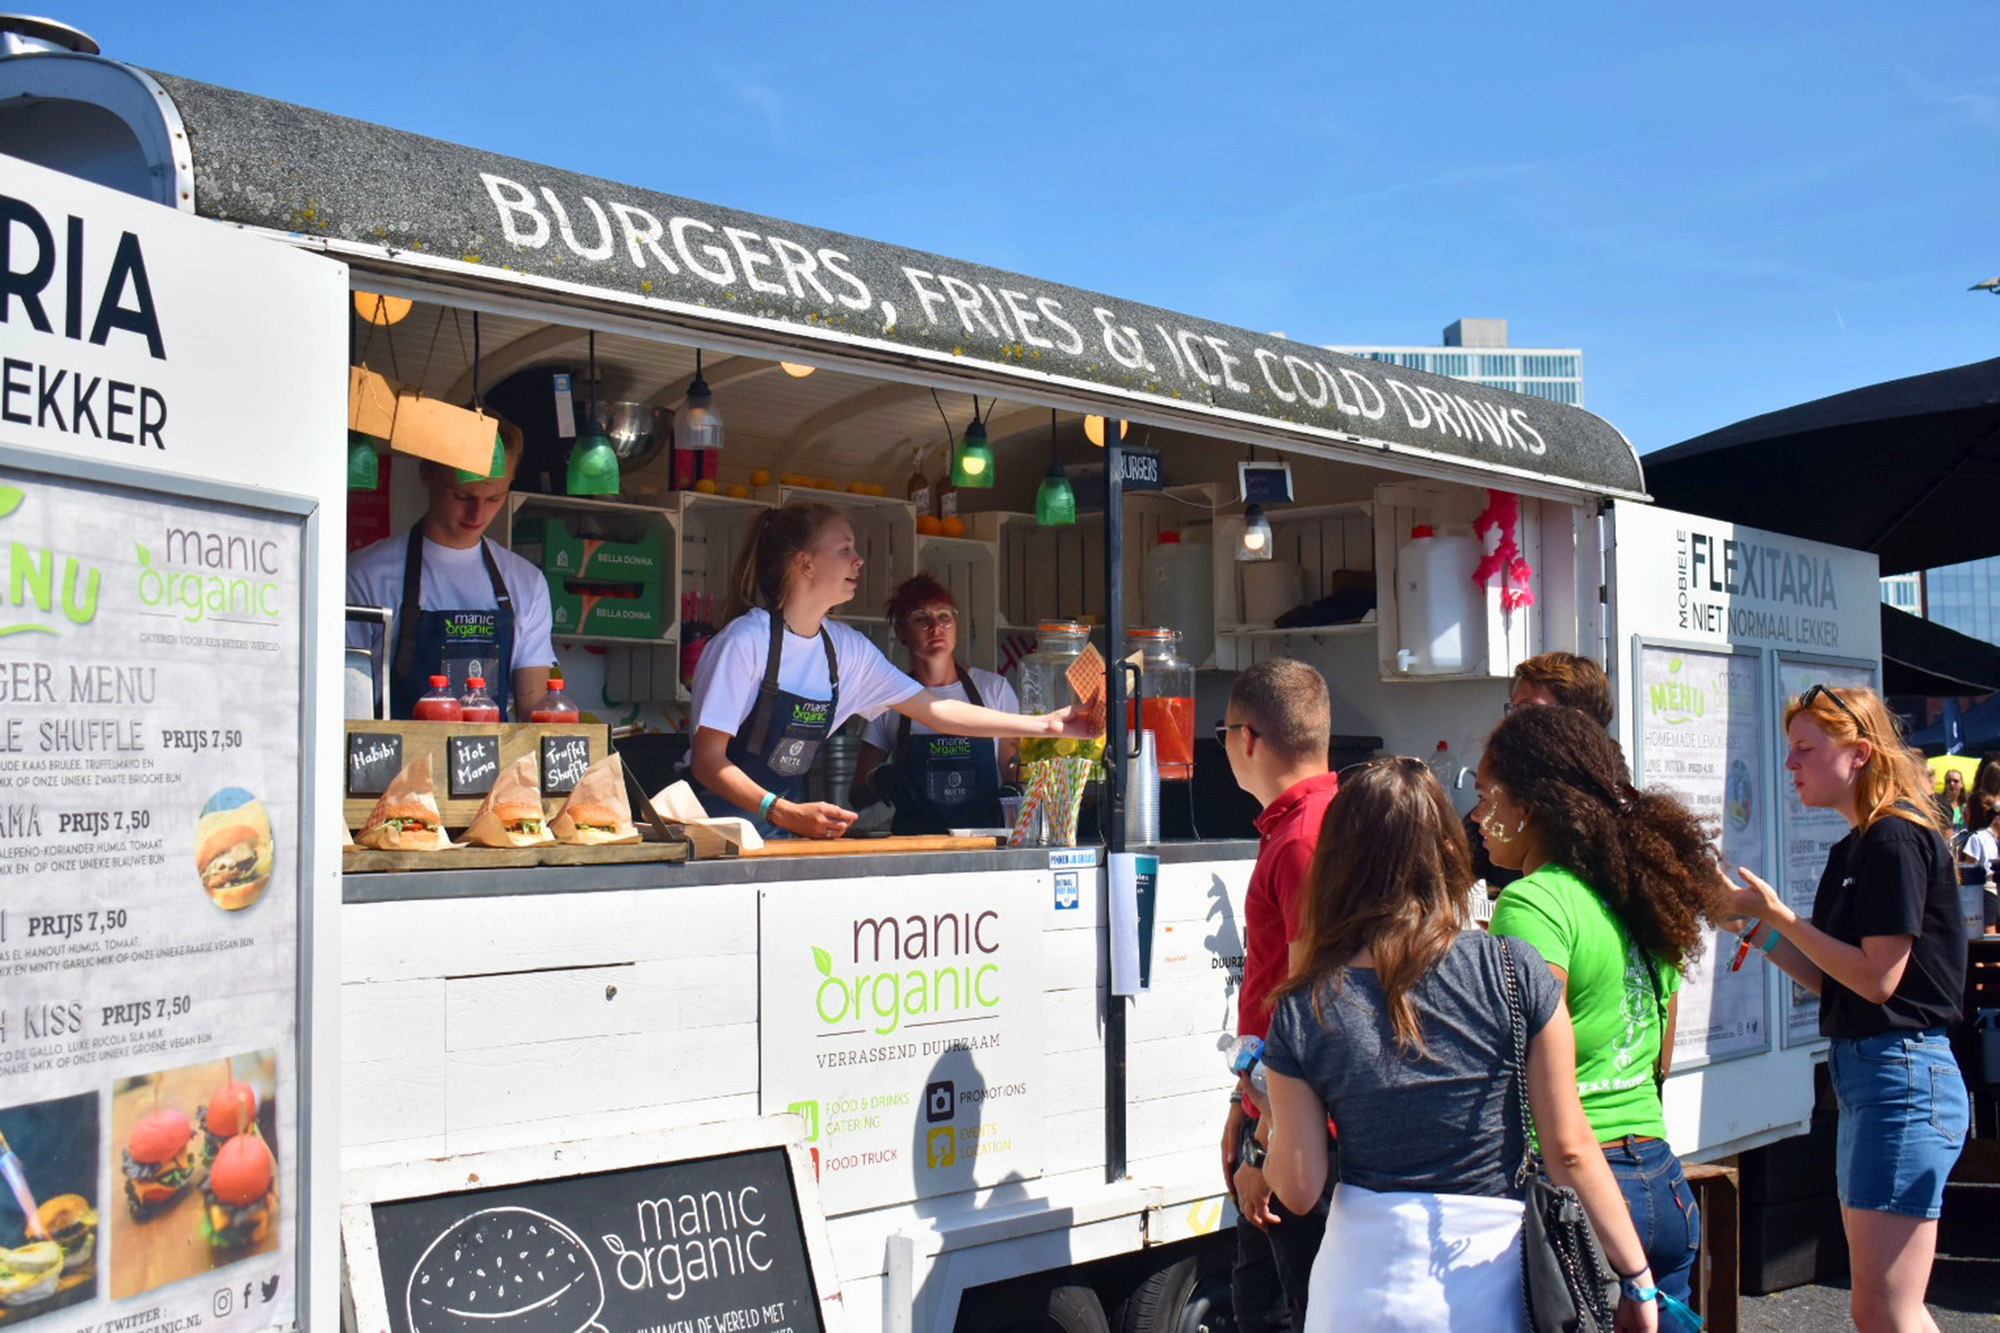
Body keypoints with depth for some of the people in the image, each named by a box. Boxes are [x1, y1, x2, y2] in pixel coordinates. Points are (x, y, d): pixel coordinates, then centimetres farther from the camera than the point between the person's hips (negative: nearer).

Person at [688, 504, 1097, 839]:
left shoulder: (847, 648, 5)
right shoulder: (745, 641, -13)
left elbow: (937, 712, 10)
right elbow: (708, 761, -14)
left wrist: (1045, 725, 5)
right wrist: (787, 814, -26)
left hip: (784, 829, 6)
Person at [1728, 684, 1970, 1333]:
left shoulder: (1897, 837, -13)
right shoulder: (1856, 847, 16)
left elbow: (1879, 978, -18)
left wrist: (1780, 916, -12)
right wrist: (1756, 925, 6)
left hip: (1902, 1074, -10)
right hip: (1862, 1073, 10)